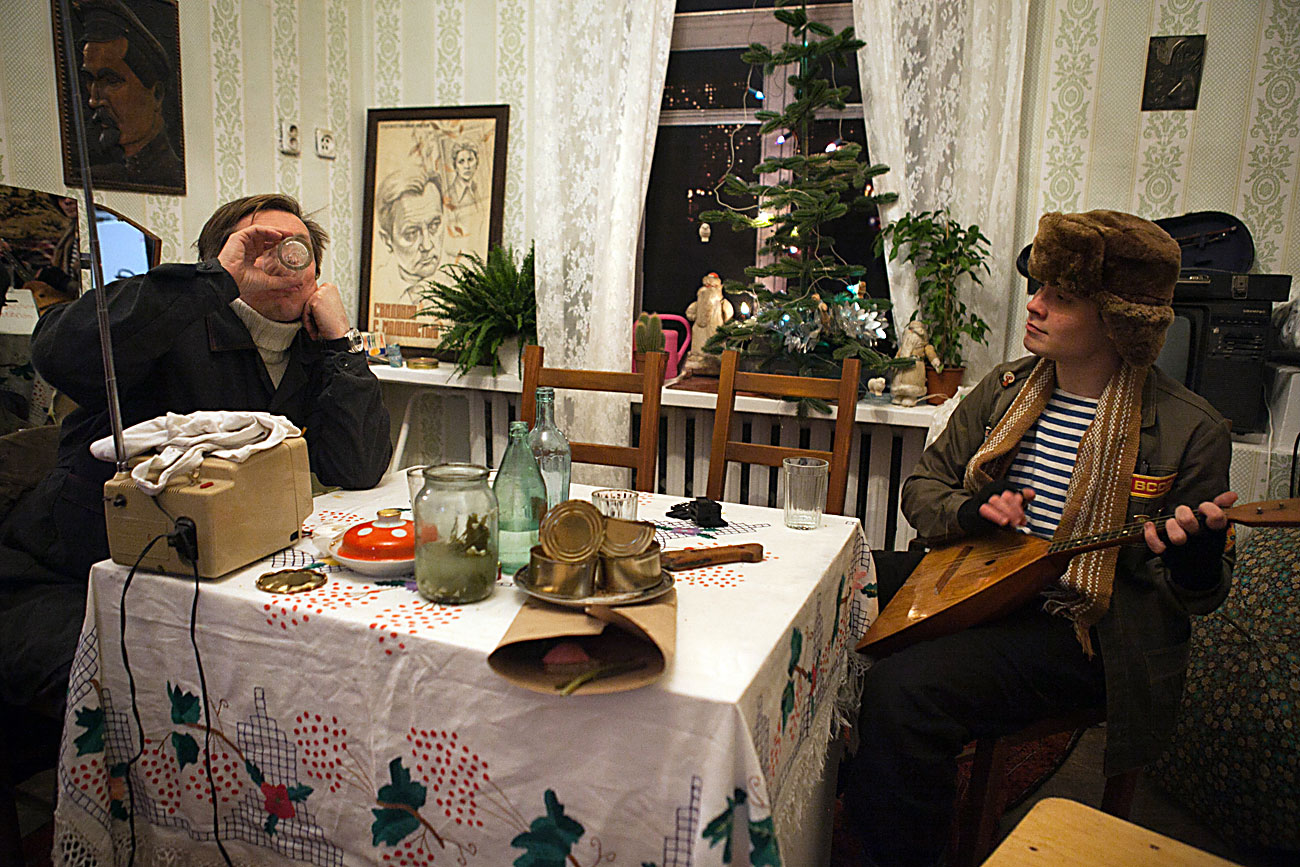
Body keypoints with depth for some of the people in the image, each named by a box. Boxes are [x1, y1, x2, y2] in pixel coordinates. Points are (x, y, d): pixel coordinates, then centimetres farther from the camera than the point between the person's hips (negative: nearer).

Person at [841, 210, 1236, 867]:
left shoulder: (1190, 430, -8)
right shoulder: (1006, 388, 5)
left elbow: (1200, 594, -1)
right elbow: (924, 484, 12)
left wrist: (1196, 557, -25)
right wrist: (967, 513, -10)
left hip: (1075, 629, -6)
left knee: (903, 689, -30)